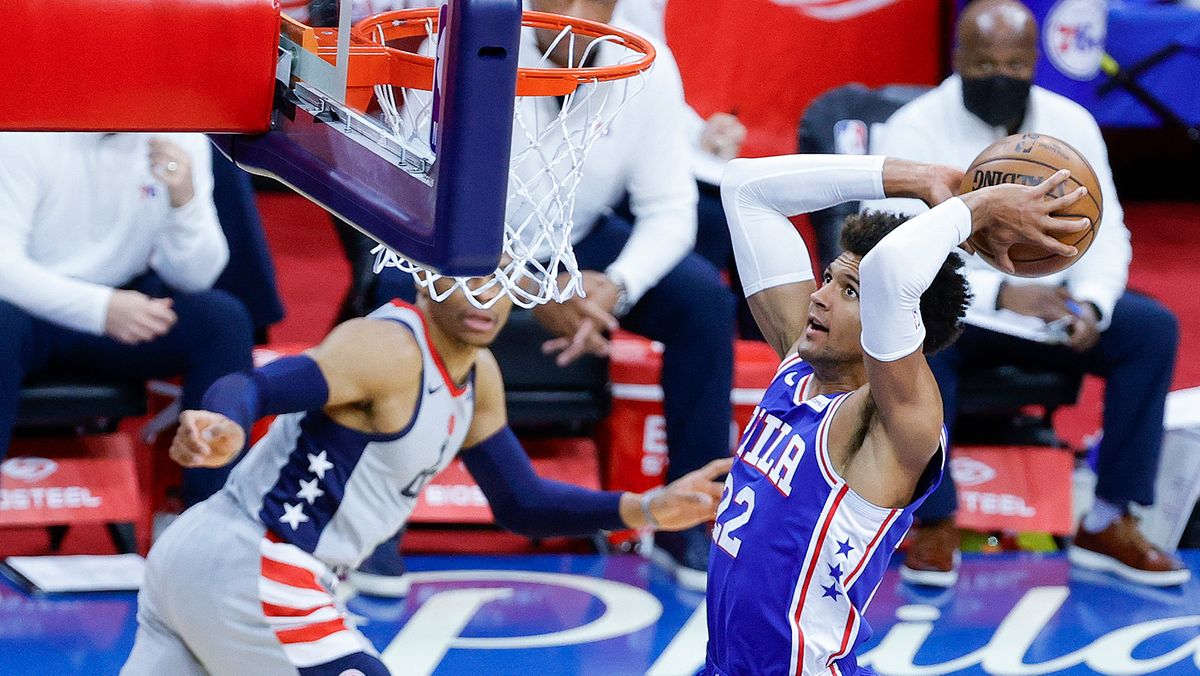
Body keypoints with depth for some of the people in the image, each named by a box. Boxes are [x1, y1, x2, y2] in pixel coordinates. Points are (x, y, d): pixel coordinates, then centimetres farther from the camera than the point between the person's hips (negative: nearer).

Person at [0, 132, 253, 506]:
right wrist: (100, 307, -39)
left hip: (121, 304, 3)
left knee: (224, 317, -22)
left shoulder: (182, 140, -6)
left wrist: (185, 200, -29)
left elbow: (195, 278, -8)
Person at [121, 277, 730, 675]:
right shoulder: (389, 348, -19)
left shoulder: (478, 375, 11)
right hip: (247, 570, -9)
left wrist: (646, 510, 6)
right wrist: (223, 429, -54)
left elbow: (520, 503, 17)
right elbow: (251, 387, -31)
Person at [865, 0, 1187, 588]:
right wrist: (1000, 294, -33)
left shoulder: (1072, 124, -1)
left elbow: (1104, 232, 2)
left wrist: (1089, 305, -21)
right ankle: (935, 526, -23)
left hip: (1046, 302, 4)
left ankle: (1109, 523, -13)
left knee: (1154, 328, -19)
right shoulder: (914, 131, -14)